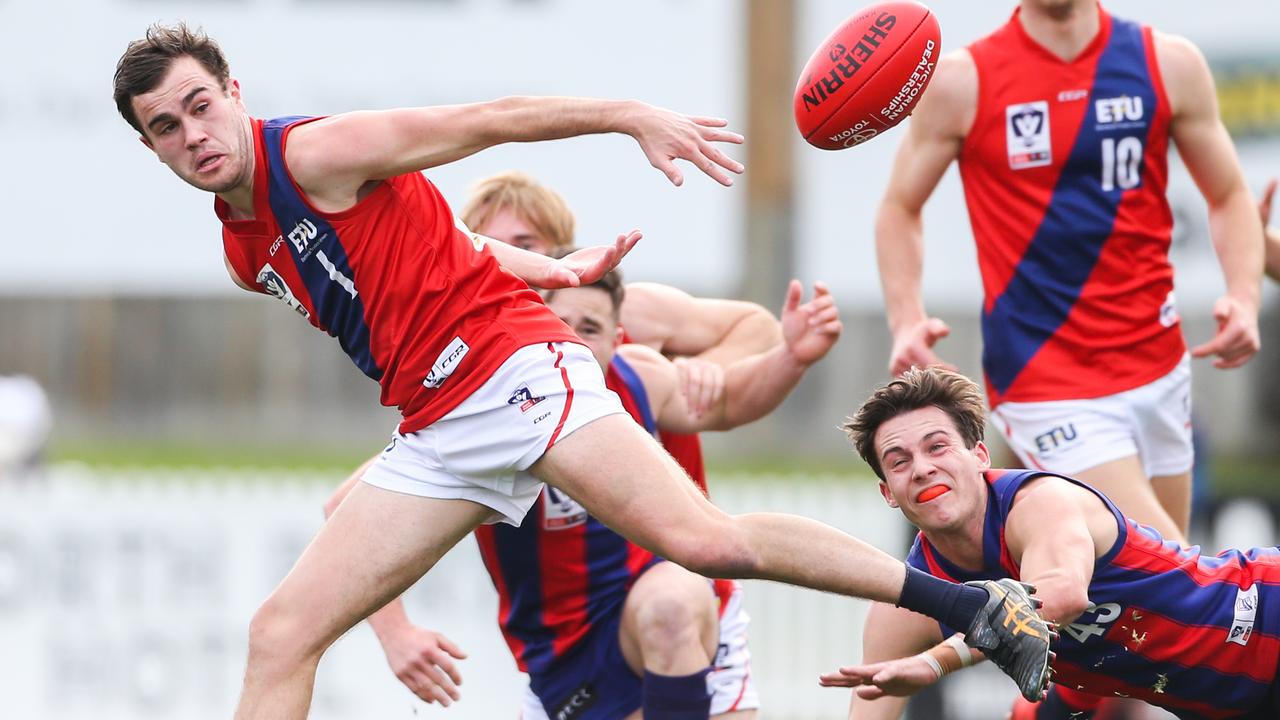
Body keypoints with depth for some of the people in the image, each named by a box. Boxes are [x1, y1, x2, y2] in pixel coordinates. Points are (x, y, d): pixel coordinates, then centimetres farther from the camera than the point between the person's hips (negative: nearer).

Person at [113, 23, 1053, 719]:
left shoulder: (314, 156, -7)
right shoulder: (244, 252, 15)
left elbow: (483, 120, -4)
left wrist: (633, 116, -7)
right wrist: (551, 270, 23)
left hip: (510, 365, -8)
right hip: (435, 433, 8)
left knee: (703, 540, -23)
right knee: (280, 637, -1)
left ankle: (979, 605, -18)